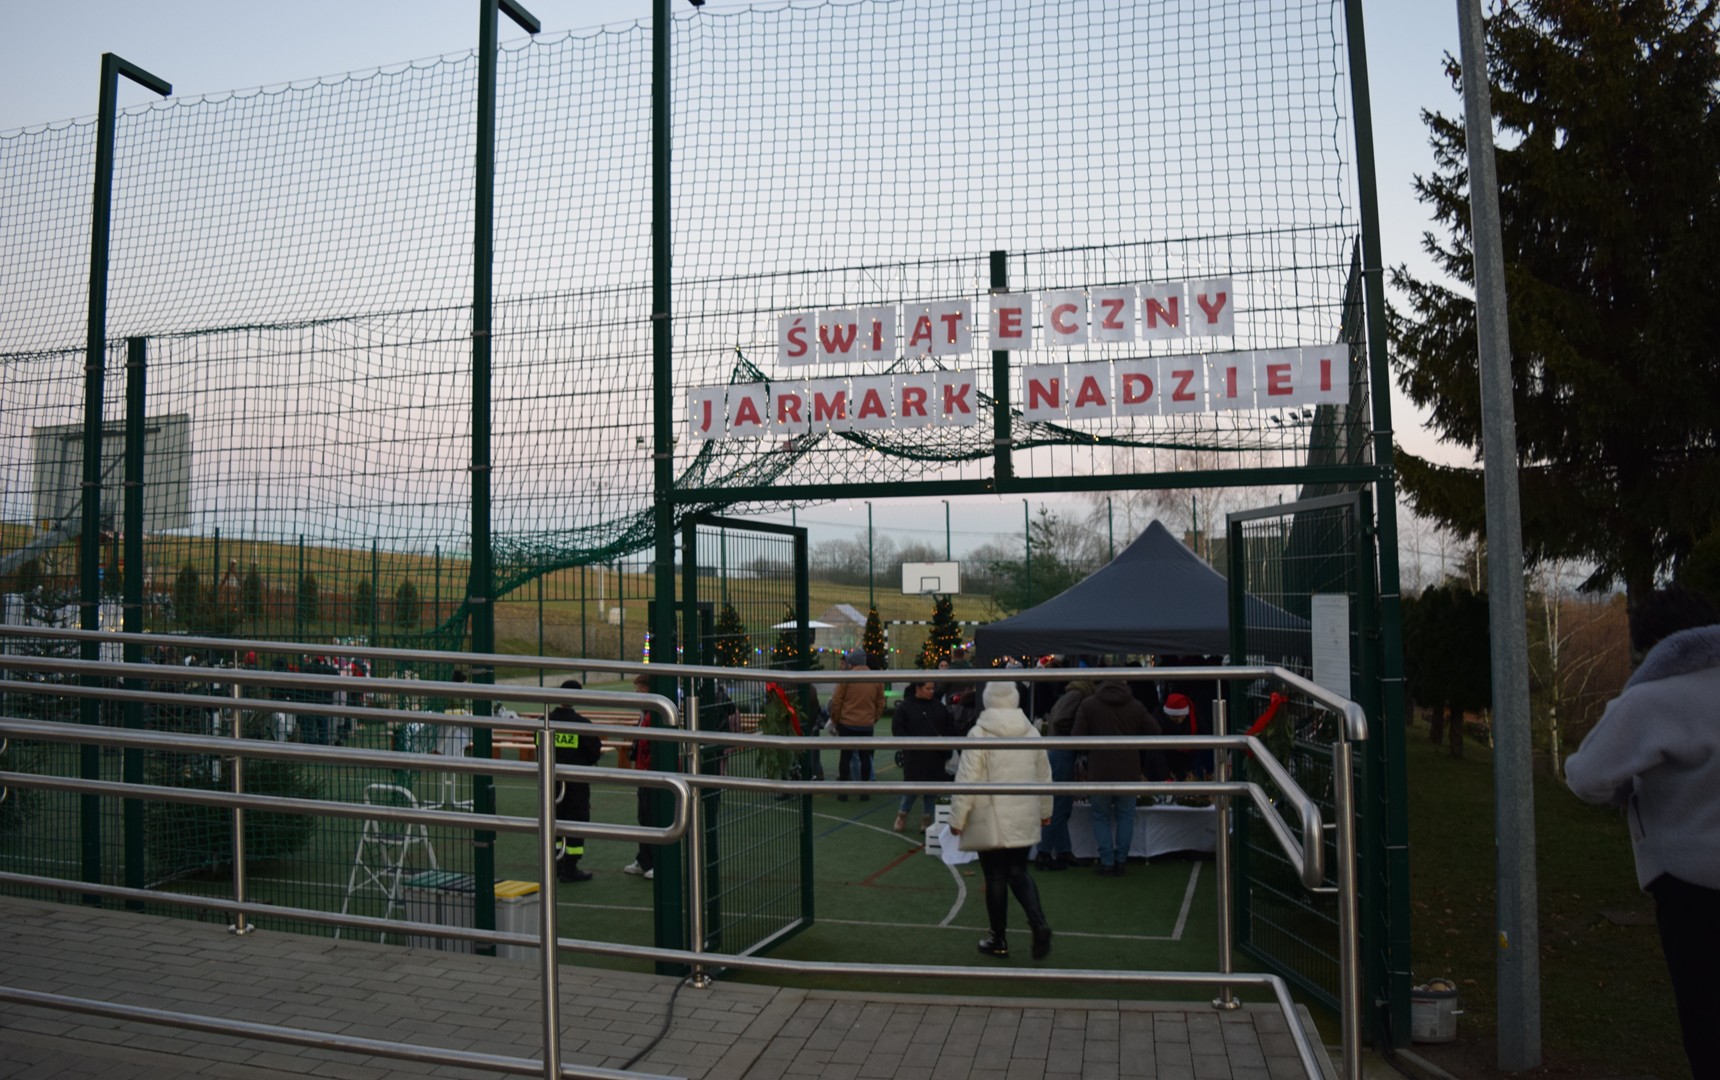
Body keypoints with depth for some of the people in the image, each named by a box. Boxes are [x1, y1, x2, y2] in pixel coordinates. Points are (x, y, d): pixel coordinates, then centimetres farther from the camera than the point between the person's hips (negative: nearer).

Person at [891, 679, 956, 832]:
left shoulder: (938, 707, 7)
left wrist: (944, 739, -5)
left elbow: (950, 727, 13)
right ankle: (902, 815, 18)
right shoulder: (905, 707, -4)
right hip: (914, 755, -4)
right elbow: (897, 729, -6)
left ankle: (926, 819, 21)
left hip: (935, 756, 4)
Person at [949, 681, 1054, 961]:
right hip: (1024, 820, 4)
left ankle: (999, 940, 17)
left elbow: (967, 782, -14)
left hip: (991, 822, -4)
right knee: (1019, 873, 15)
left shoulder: (979, 734, -12)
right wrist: (1045, 811, 27)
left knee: (996, 878, 7)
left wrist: (957, 819, -5)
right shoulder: (1031, 733, 3)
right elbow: (1044, 777, 13)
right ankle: (1039, 924, -6)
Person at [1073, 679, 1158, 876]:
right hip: (1129, 771, 2)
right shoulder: (1136, 706, 5)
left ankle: (1107, 862, 7)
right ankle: (1121, 861, 13)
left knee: (1101, 817, 10)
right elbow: (1154, 733, 6)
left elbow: (1077, 737, -5)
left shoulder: (1088, 705, -1)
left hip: (1099, 772, -2)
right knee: (1126, 815, 14)